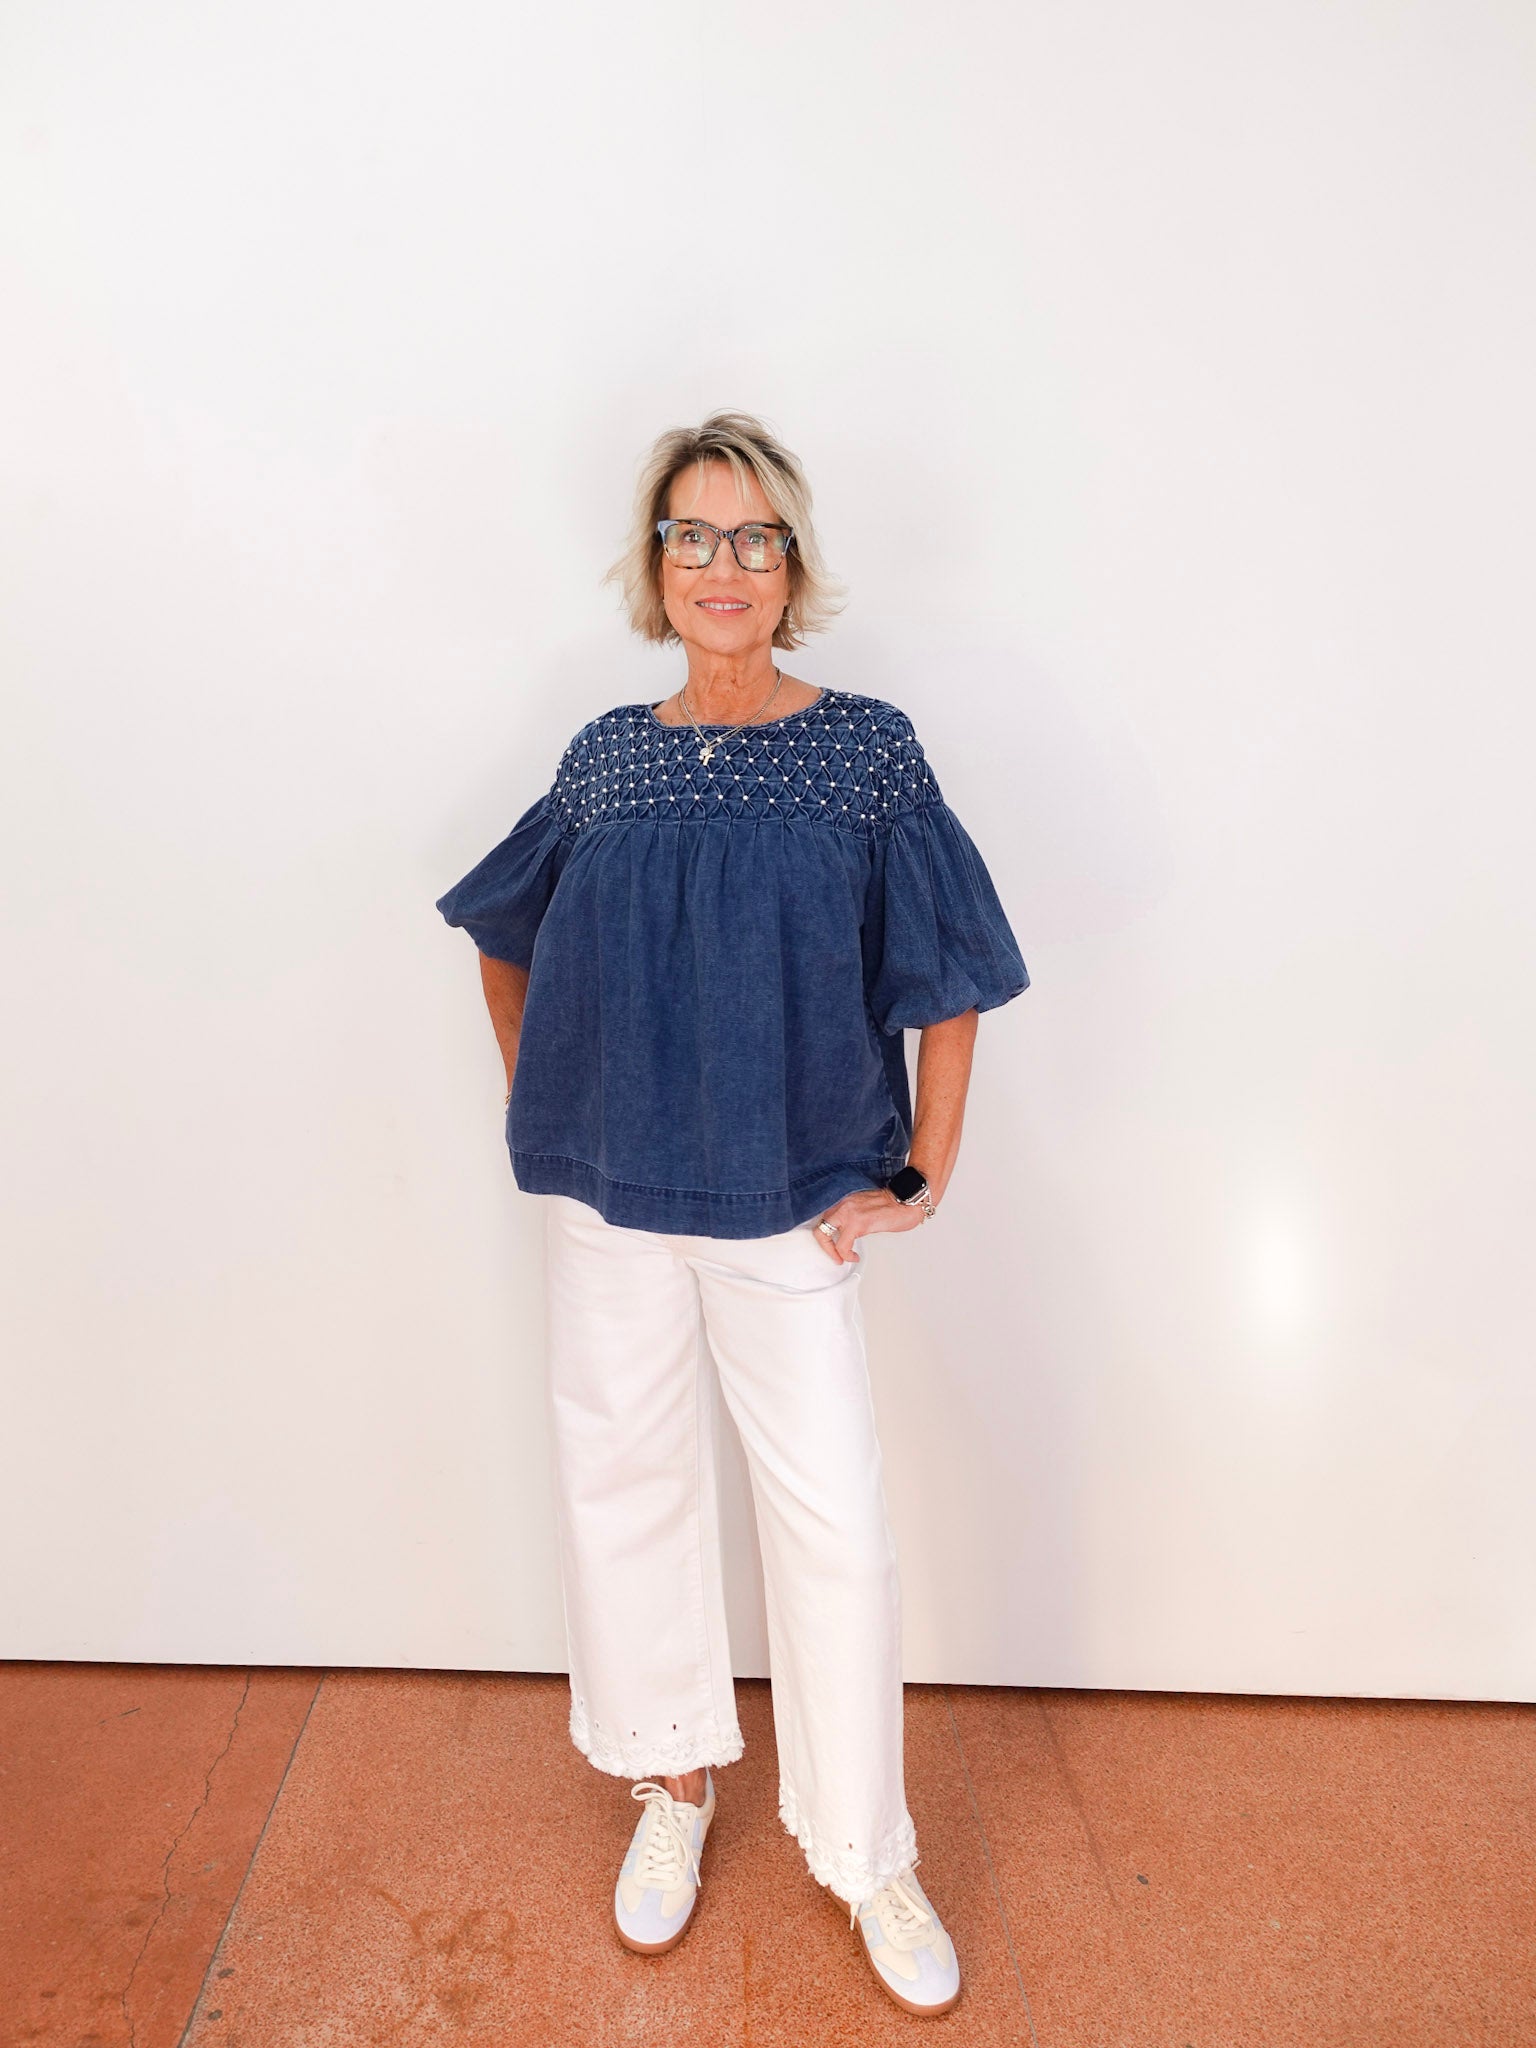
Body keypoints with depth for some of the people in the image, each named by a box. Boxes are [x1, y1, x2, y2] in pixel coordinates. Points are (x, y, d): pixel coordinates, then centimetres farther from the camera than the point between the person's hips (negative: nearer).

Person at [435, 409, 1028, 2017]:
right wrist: (543, 1106, 9)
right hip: (607, 1200, 3)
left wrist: (922, 1177, -4)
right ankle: (673, 1782, 40)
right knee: (623, 1486, 14)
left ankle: (864, 1856, 28)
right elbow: (503, 941, 17)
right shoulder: (604, 758, 3)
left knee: (833, 1523, 3)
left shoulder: (866, 749, -4)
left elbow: (946, 980, -1)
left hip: (792, 1205, -2)